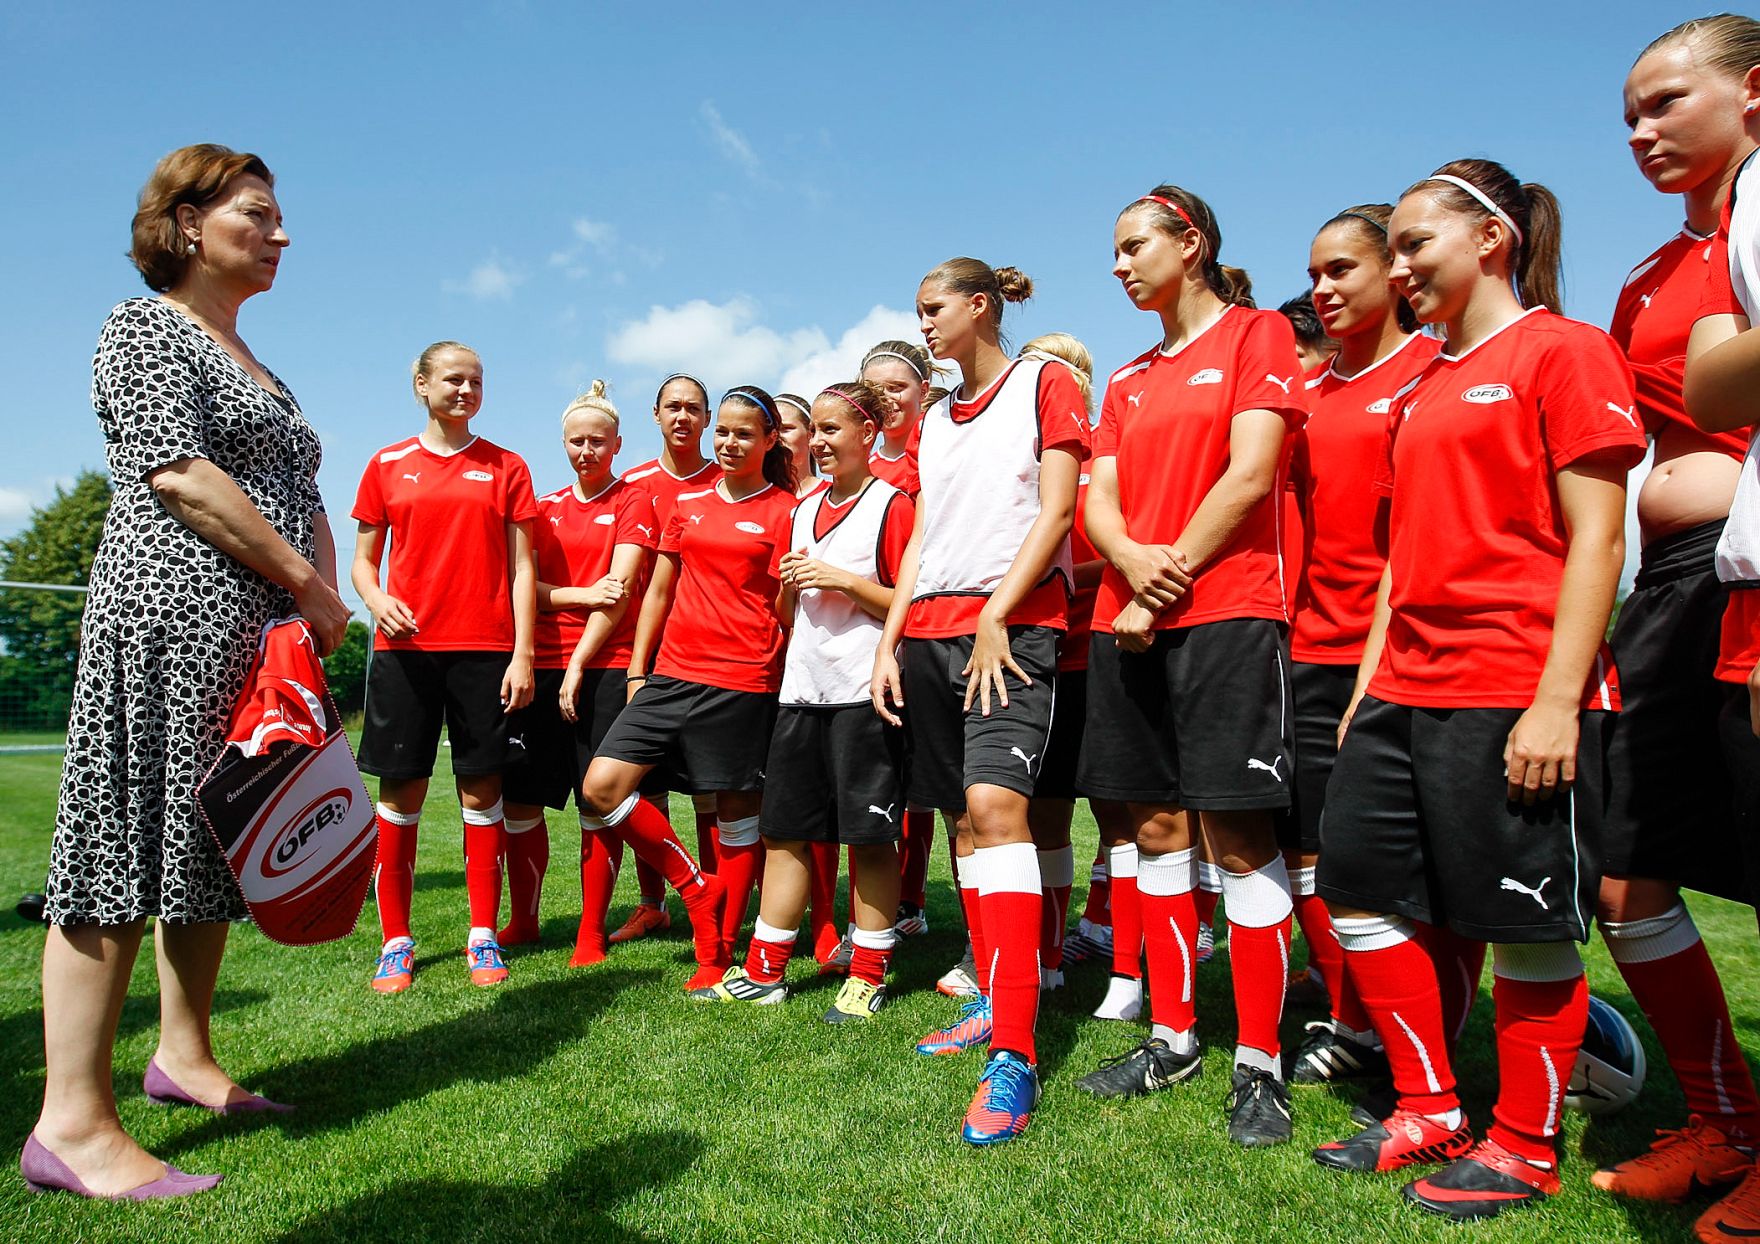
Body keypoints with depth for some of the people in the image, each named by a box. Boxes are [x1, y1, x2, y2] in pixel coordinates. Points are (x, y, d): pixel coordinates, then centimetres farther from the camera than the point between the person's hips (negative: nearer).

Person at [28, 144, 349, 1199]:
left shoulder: (256, 367, 25)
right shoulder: (146, 326, 0)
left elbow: (306, 501, 20)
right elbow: (178, 472, -13)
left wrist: (324, 598, 2)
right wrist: (309, 585, -12)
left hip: (260, 637, 9)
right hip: (173, 611, -9)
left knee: (212, 841, 11)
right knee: (129, 840, -9)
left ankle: (185, 1055, 21)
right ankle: (73, 1122, -5)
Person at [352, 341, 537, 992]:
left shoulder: (506, 467, 8)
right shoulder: (387, 465, 10)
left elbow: (521, 567, 4)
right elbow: (363, 559, 13)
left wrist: (522, 654, -4)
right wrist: (376, 600, -10)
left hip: (484, 647, 0)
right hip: (405, 646, 1)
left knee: (481, 788, 3)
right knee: (400, 791, 2)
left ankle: (483, 936, 13)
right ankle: (395, 941, 14)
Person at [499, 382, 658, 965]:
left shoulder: (634, 502, 2)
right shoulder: (544, 507, 16)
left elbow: (619, 590, -7)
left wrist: (578, 666, -12)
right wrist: (581, 595, -11)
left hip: (604, 666, -4)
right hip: (541, 664, 5)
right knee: (519, 796, 5)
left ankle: (591, 933, 9)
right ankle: (522, 921, 22)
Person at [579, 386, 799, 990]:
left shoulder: (785, 510, 0)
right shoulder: (688, 502, 14)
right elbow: (659, 591, 18)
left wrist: (784, 687, -6)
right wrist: (636, 669, 14)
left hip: (741, 680, -5)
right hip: (671, 672, 6)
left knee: (736, 813, 3)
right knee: (601, 788, -4)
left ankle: (720, 955, 19)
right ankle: (696, 888, 12)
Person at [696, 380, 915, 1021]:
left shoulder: (891, 505, -3)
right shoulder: (804, 510, 18)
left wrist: (842, 580, -14)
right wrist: (791, 583, 2)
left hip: (863, 689, -7)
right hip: (802, 687, 7)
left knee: (868, 836, 0)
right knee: (783, 830, 9)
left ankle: (868, 974, 13)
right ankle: (764, 970, 19)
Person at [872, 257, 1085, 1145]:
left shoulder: (1043, 384, 4)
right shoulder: (934, 422, 22)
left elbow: (1055, 512, -6)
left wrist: (994, 618, -14)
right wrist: (888, 642, 7)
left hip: (1013, 624, -7)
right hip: (930, 632, 7)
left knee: (995, 804, -21)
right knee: (964, 816, 8)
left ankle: (1014, 1054, -21)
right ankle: (993, 999, 21)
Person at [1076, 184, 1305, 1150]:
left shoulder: (1257, 333, 3)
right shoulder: (1129, 380, 22)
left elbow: (1249, 474, -9)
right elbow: (1100, 498, 11)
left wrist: (1165, 586, -10)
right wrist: (1133, 559, -11)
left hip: (1226, 612, -6)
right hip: (1128, 619, 6)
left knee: (1236, 835, -6)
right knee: (1158, 828, 8)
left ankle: (1259, 1064, 4)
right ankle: (1172, 1036, 20)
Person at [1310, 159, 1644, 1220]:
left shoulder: (1562, 349, -3)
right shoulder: (1424, 388, 20)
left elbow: (1596, 538, -11)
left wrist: (1558, 699, -18)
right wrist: (1370, 682, 14)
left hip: (1518, 692, -8)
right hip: (1407, 687, 8)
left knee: (1525, 922, 1)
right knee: (1360, 889, 8)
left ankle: (1524, 1149, 19)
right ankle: (1432, 1110, 24)